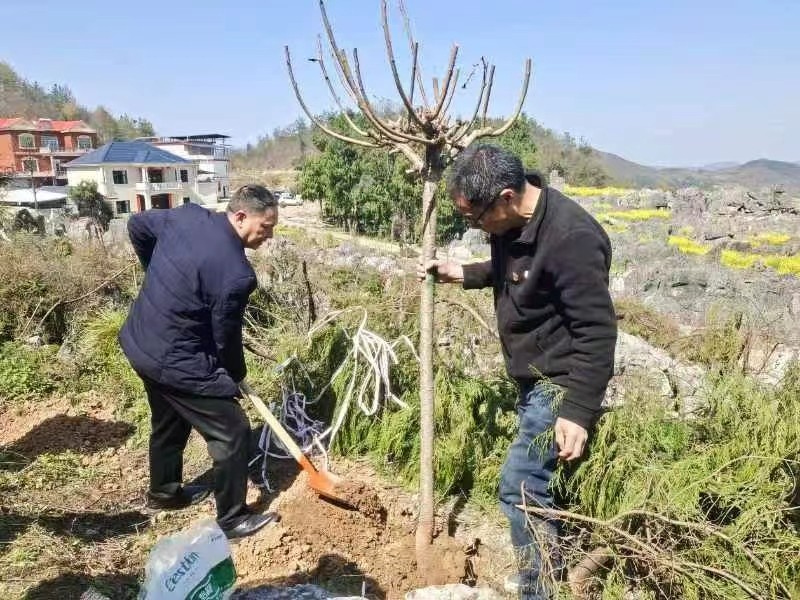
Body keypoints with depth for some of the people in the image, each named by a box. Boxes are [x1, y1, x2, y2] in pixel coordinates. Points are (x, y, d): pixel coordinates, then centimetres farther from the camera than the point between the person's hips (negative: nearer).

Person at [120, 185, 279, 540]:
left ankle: (163, 493, 49)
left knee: (169, 423, 29)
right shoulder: (236, 273, -26)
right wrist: (237, 376, 5)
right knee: (232, 432, 4)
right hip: (175, 361, -9)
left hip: (140, 343, 9)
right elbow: (226, 337, -15)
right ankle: (231, 519, 19)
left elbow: (137, 225, 13)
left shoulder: (187, 214, -4)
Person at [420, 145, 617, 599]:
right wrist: (462, 274, 9)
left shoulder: (570, 238, -28)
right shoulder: (513, 223, 0)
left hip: (560, 384, -9)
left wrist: (579, 410, -28)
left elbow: (597, 332, -26)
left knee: (521, 487, -5)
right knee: (541, 480, 20)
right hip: (535, 377, 9)